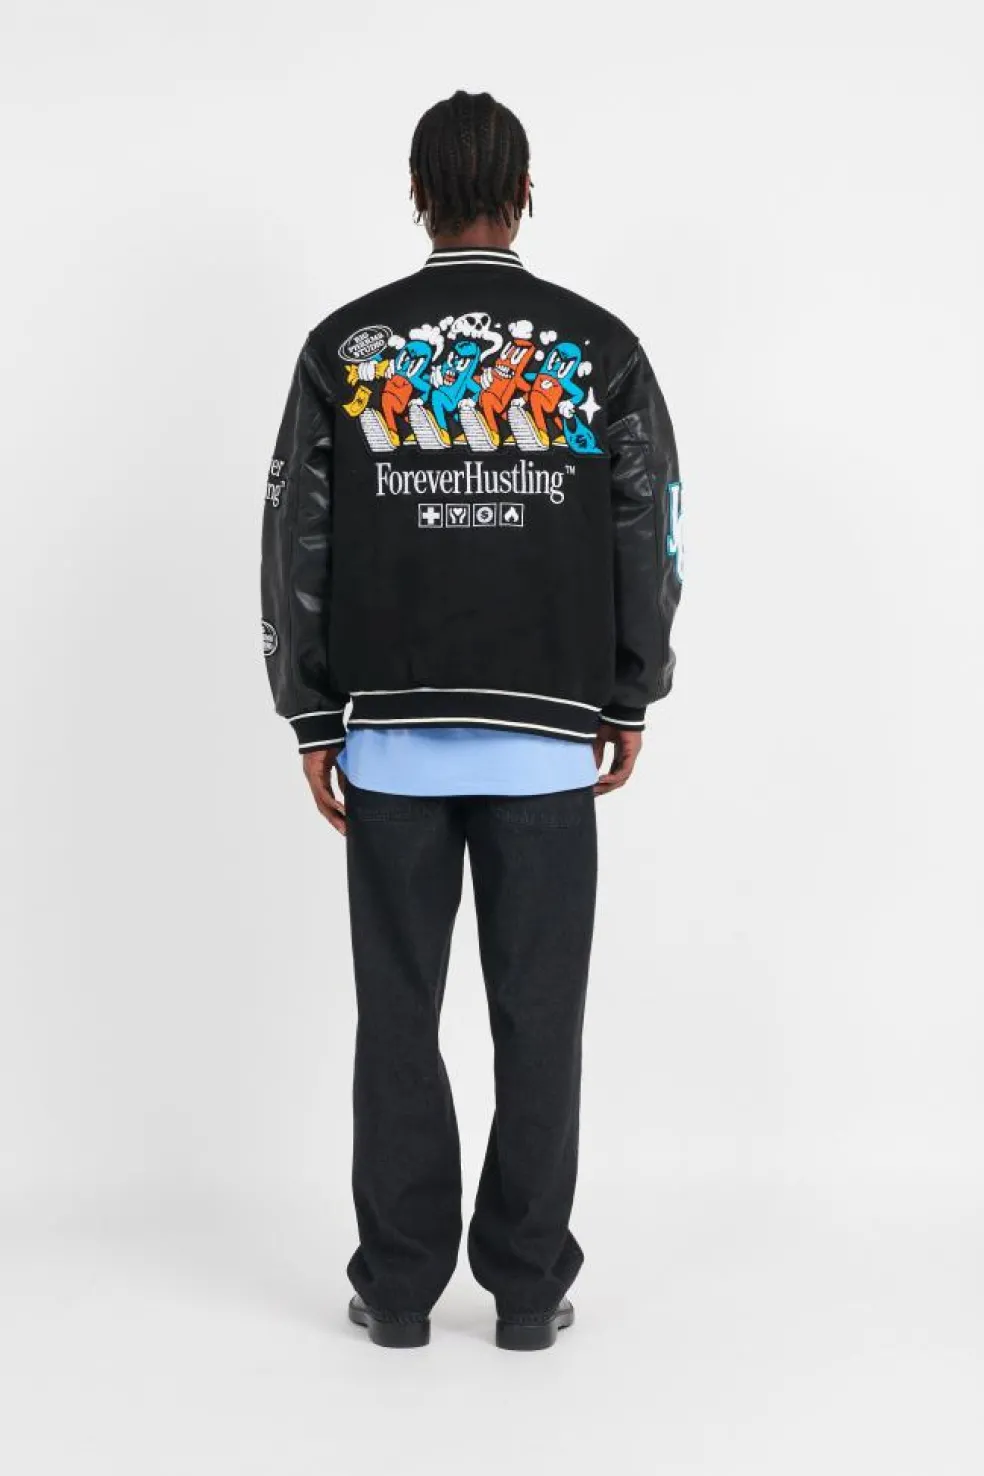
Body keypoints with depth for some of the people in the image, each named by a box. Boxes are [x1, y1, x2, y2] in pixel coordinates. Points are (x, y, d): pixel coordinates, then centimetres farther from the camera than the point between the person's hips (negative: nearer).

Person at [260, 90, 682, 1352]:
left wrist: (311, 719, 6)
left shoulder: (345, 345, 0)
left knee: (399, 1013, 9)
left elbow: (297, 545, -1)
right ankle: (528, 1287, 14)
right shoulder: (600, 346, -1)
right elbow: (651, 539, 0)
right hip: (547, 736, 0)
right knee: (538, 1014, 7)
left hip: (390, 737, 1)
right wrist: (630, 700, 10)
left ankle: (398, 1286, 15)